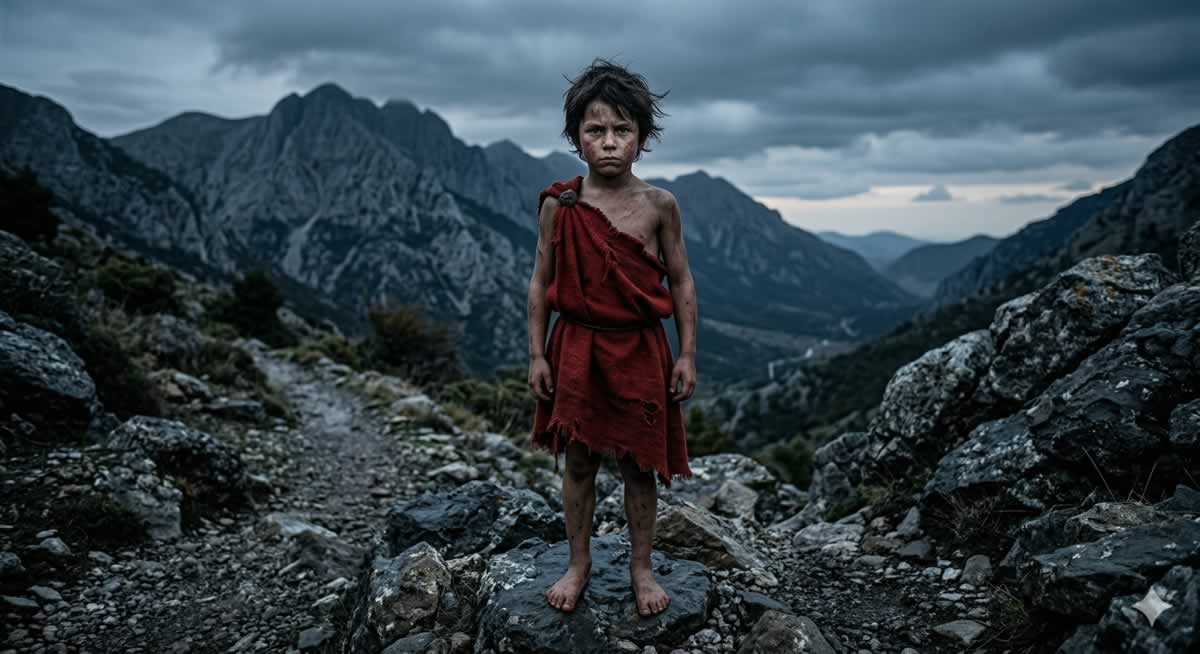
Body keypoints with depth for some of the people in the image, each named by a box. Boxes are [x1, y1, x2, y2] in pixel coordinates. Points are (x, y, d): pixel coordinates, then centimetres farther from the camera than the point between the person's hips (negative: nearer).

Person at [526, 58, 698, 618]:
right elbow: (541, 282, 2)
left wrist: (687, 355, 0)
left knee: (640, 465, 10)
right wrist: (536, 355, 0)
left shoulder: (659, 205, -5)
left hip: (640, 350, 0)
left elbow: (680, 283, 2)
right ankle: (578, 564, 29)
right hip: (576, 347, 0)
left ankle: (640, 568, 28)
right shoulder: (558, 205, -4)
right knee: (579, 463, 11)